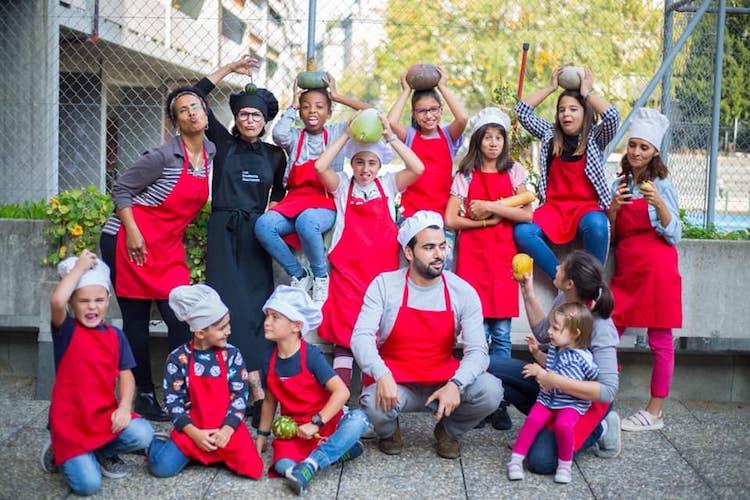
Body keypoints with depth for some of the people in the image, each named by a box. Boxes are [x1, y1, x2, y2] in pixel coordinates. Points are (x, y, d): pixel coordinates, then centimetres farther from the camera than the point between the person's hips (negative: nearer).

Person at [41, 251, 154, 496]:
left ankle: (103, 451, 9)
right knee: (87, 484, -17)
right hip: (70, 420, -4)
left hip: (106, 415, 4)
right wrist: (79, 267, -19)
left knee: (143, 434, -22)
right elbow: (56, 301, -29)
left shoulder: (116, 335, 5)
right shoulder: (66, 330, -8)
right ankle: (62, 451, 15)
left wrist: (124, 407, -15)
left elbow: (125, 376, 3)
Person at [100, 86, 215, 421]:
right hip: (129, 242, -6)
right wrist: (132, 233, -17)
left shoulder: (210, 152, 2)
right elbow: (121, 189, -11)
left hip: (169, 248, 6)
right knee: (136, 321, 3)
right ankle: (144, 395, 12)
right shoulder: (164, 156, -17)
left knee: (181, 320, -2)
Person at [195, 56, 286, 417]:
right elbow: (196, 98, 3)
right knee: (232, 304, -11)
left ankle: (249, 383, -3)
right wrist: (229, 69, 4)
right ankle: (255, 384, -13)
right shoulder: (224, 143, 7)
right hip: (224, 231, -2)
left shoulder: (274, 155, 11)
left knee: (256, 304, -4)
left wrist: (272, 210, 11)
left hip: (256, 235, 2)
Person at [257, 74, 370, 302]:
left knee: (306, 221, -39)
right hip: (294, 201, 3)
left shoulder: (337, 133, 12)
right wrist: (294, 103, 2)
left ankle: (321, 275, -12)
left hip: (325, 206, -2)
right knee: (263, 225, -30)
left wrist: (338, 96, 7)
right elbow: (278, 134, -11)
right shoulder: (295, 137, 13)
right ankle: (299, 275, -9)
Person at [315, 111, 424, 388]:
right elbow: (320, 167, -9)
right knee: (345, 326, -5)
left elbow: (418, 169, -5)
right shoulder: (342, 185, 9)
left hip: (383, 266, 1)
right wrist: (347, 135, -5)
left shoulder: (388, 183, 11)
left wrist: (390, 136, -6)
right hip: (348, 266, -1)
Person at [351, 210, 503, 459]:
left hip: (443, 382, 2)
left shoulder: (463, 292, -5)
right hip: (394, 384, -2)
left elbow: (477, 351, -10)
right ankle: (389, 431, 6)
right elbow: (361, 336, -16)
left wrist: (455, 384, -29)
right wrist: (382, 375, -35)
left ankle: (448, 430, 9)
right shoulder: (384, 285, -8)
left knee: (491, 391, -25)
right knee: (374, 404, -35)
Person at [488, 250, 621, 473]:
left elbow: (608, 390, -32)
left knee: (541, 460, -23)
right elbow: (543, 334, 9)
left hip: (585, 398, -7)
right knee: (488, 366, -9)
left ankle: (597, 430, 3)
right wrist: (528, 294, -1)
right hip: (554, 381, 7)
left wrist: (556, 381, -36)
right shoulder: (563, 299, -10)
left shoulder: (600, 328, -30)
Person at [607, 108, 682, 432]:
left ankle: (655, 412, 7)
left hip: (656, 268, -5)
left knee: (660, 340, 0)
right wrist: (613, 208, -7)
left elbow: (674, 235, -4)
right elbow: (608, 235, 11)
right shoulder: (619, 185, 12)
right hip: (625, 270, 5)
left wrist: (660, 205, -19)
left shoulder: (662, 187, -1)